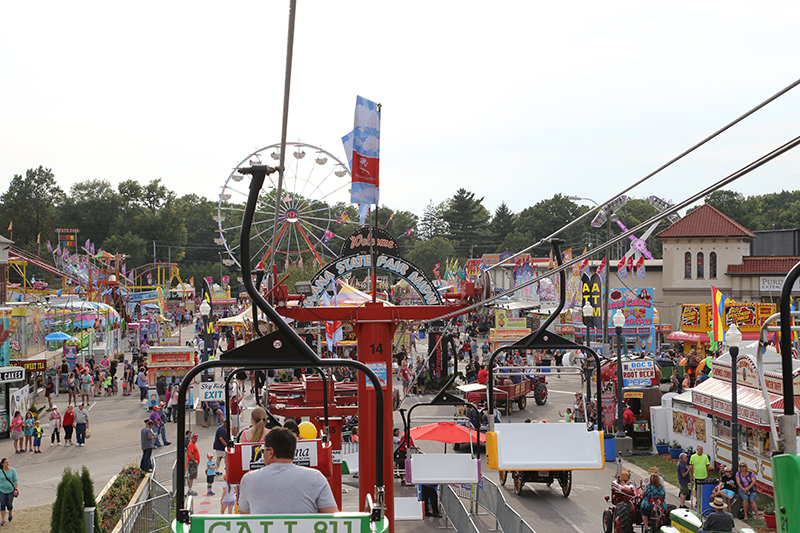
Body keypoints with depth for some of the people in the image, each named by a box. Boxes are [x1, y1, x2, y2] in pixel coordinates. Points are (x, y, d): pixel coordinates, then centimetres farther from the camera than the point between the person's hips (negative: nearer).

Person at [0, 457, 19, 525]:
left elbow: (15, 481, -1)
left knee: (10, 505, 4)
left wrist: (16, 489, -9)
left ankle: (10, 513, 37)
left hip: (11, 490, 0)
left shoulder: (12, 471, -5)